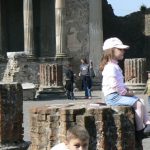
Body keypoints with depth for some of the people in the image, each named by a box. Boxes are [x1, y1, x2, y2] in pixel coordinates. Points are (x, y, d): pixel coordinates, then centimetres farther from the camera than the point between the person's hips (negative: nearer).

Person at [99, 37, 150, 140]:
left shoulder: (115, 66, 18)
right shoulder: (110, 67, -18)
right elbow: (114, 84, -23)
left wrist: (126, 89, 9)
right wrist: (125, 92, -12)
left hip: (119, 94, 11)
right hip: (113, 96, -11)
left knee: (140, 101, 6)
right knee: (138, 104, -18)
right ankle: (140, 131, -13)